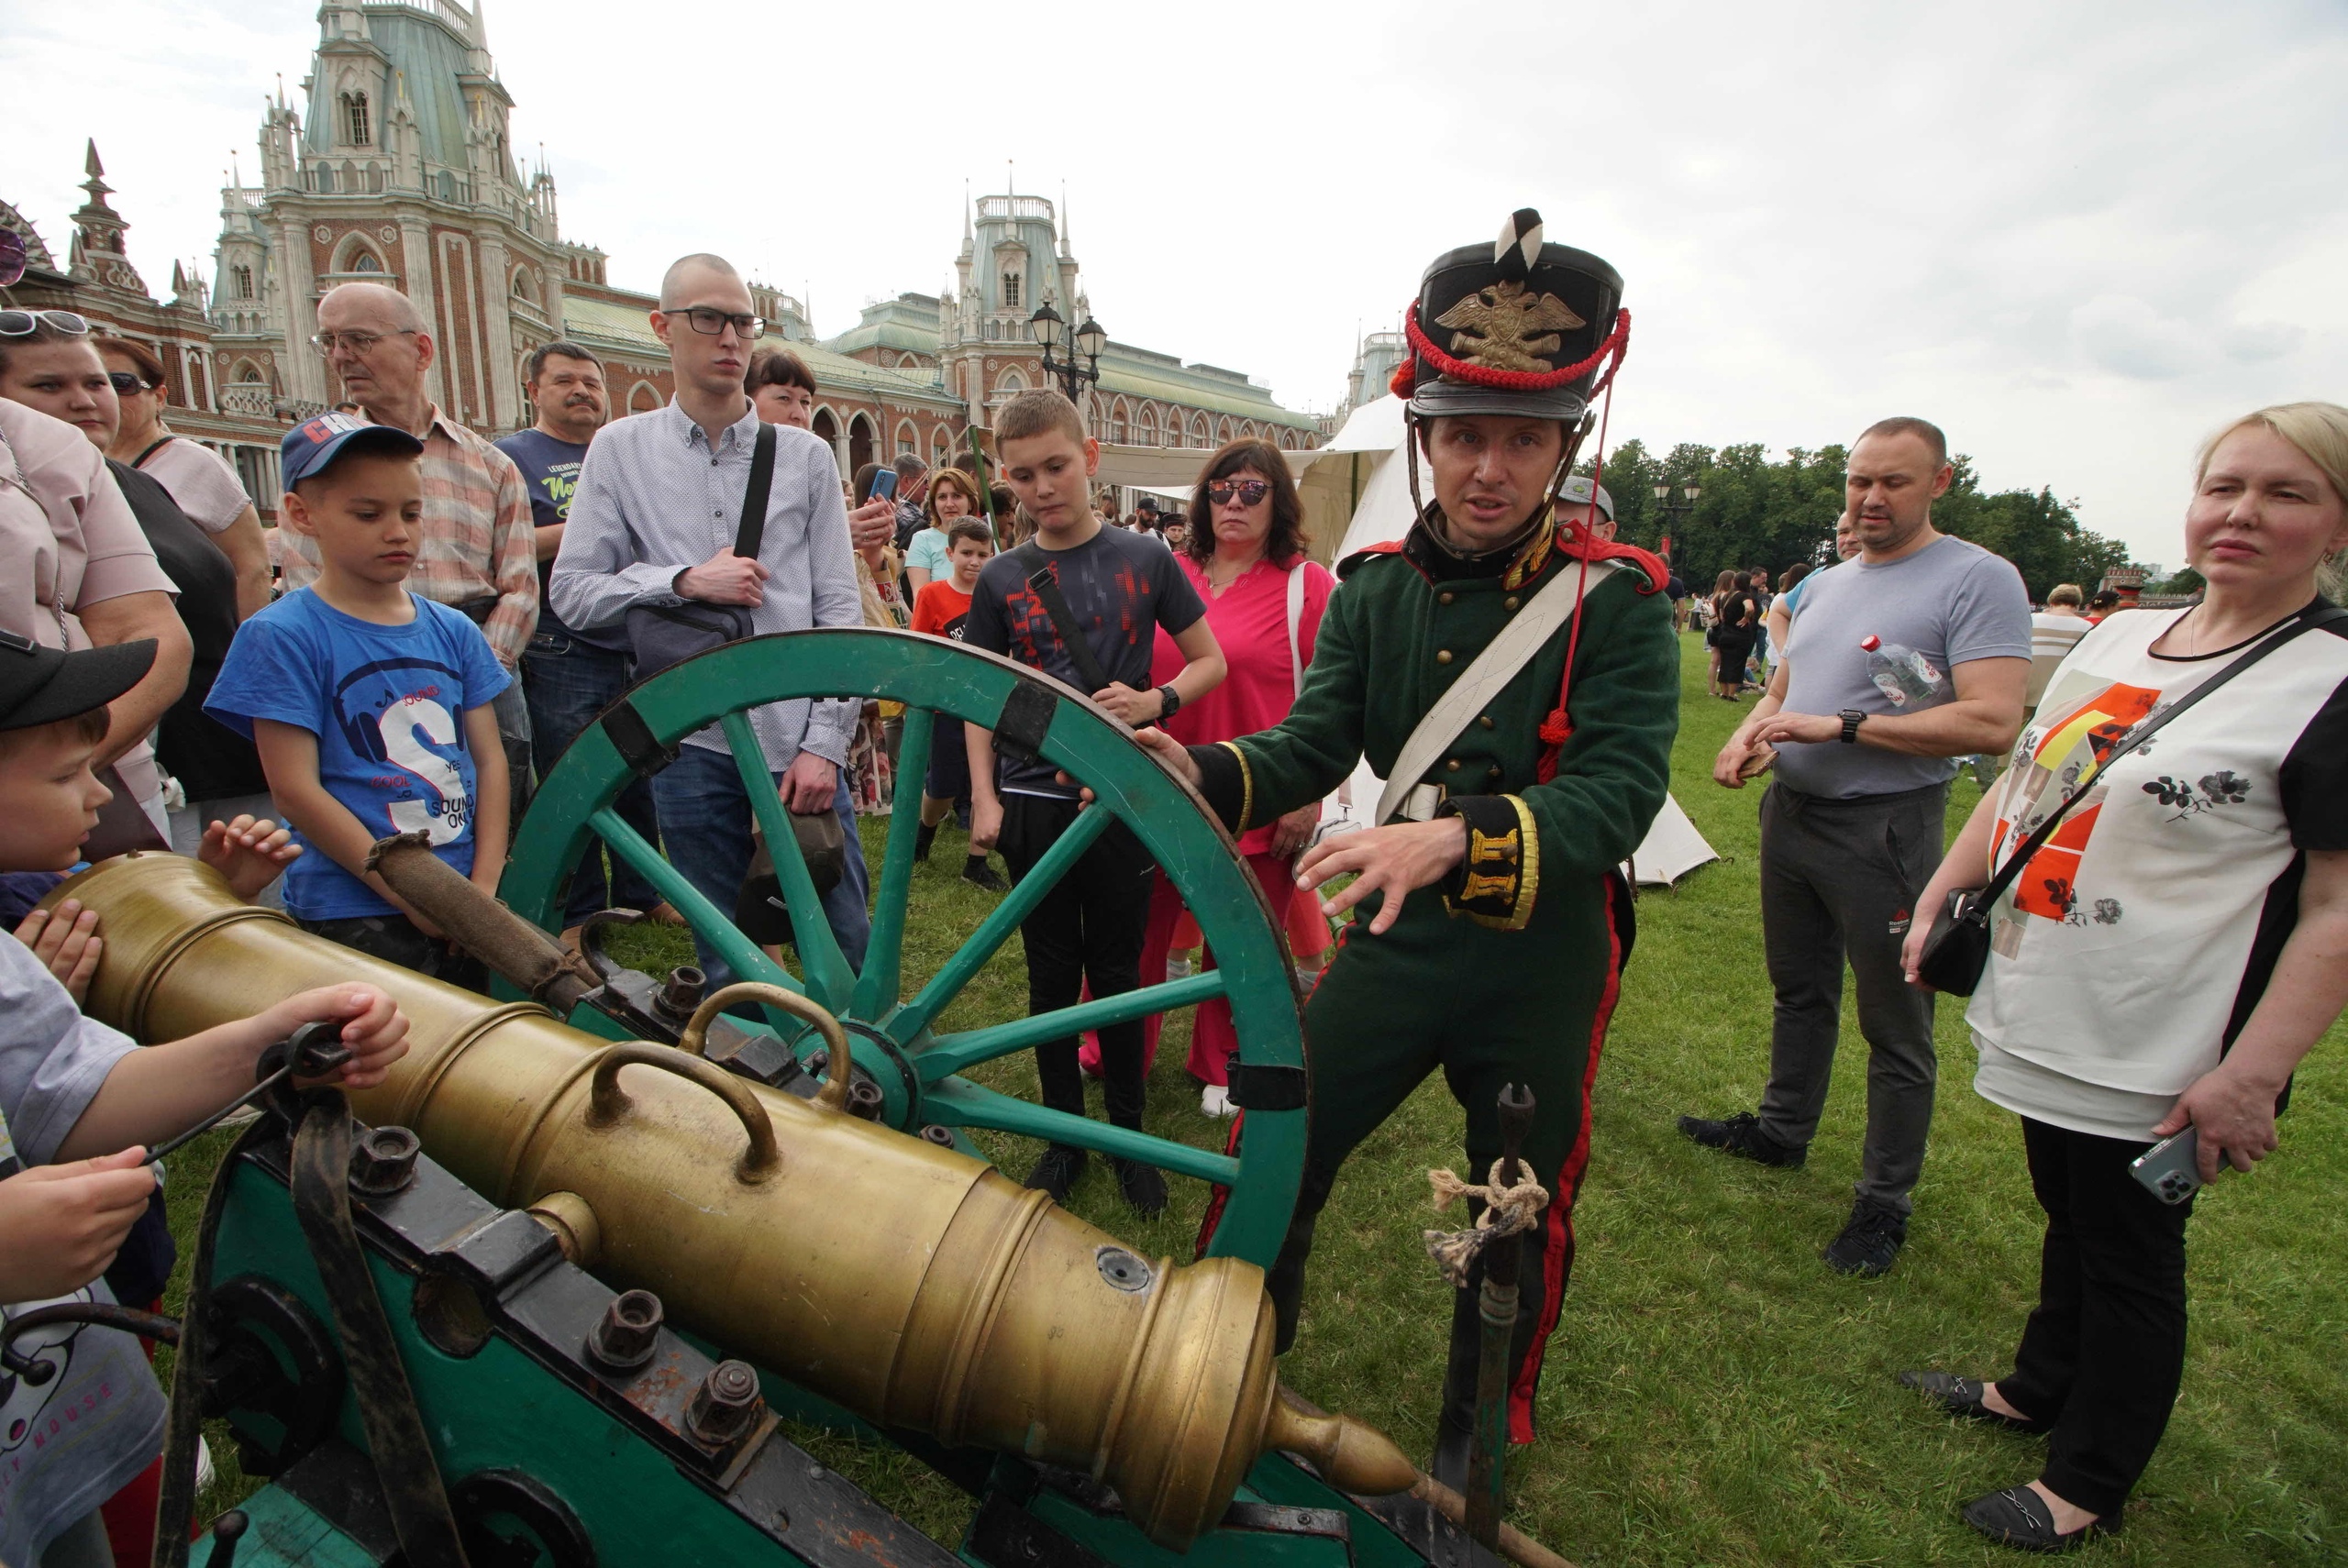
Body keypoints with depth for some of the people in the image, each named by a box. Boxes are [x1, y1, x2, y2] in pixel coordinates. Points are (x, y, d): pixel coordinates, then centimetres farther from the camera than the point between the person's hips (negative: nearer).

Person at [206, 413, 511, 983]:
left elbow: (489, 758, 5)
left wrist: (484, 887, -5)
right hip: (353, 918, -4)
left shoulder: (454, 631, 8)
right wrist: (412, 896, -13)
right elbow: (296, 788, -9)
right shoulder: (283, 636, -4)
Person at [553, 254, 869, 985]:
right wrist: (685, 581, -10)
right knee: (727, 964, 11)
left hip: (800, 741, 0)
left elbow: (839, 609, 2)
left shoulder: (805, 455, 6)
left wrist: (824, 743, -5)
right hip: (692, 743, 1)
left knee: (851, 946, 4)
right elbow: (572, 593, 5)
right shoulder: (620, 449, 7)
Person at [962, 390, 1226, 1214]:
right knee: (1053, 974, 10)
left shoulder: (1145, 560, -1)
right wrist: (984, 798, 0)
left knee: (1117, 973, 8)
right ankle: (1064, 1132, 27)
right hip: (1033, 801, 2)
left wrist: (1156, 700, -14)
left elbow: (1211, 660, 5)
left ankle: (1128, 1133, 26)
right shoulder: (1001, 579, 3)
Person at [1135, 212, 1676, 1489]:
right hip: (1395, 937, 3)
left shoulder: (1618, 600, -13)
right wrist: (1199, 777, -29)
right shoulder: (1375, 588, -2)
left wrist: (1454, 837, -41)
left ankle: (1479, 1432, 46)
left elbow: (1620, 789, -24)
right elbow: (1313, 742, -8)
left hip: (1544, 957, -2)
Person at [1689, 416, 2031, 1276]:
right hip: (1791, 813, 8)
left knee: (1895, 1026, 5)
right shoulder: (1824, 585, 12)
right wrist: (1747, 736, -2)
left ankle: (1885, 1202, 20)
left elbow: (1993, 722, -21)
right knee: (1800, 992, 22)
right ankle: (1781, 1130, 40)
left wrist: (1840, 727, -22)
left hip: (1886, 829, -7)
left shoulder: (1978, 579, -12)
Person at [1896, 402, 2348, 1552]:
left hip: (2153, 1061, -6)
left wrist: (2250, 1074, -20)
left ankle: (2086, 1487, 32)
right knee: (2068, 1216, 24)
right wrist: (1940, 896, 11)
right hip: (2044, 1016, 6)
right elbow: (2021, 780, 15)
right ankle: (2034, 1391, 46)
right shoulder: (2118, 636, 7)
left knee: (2128, 1256, 12)